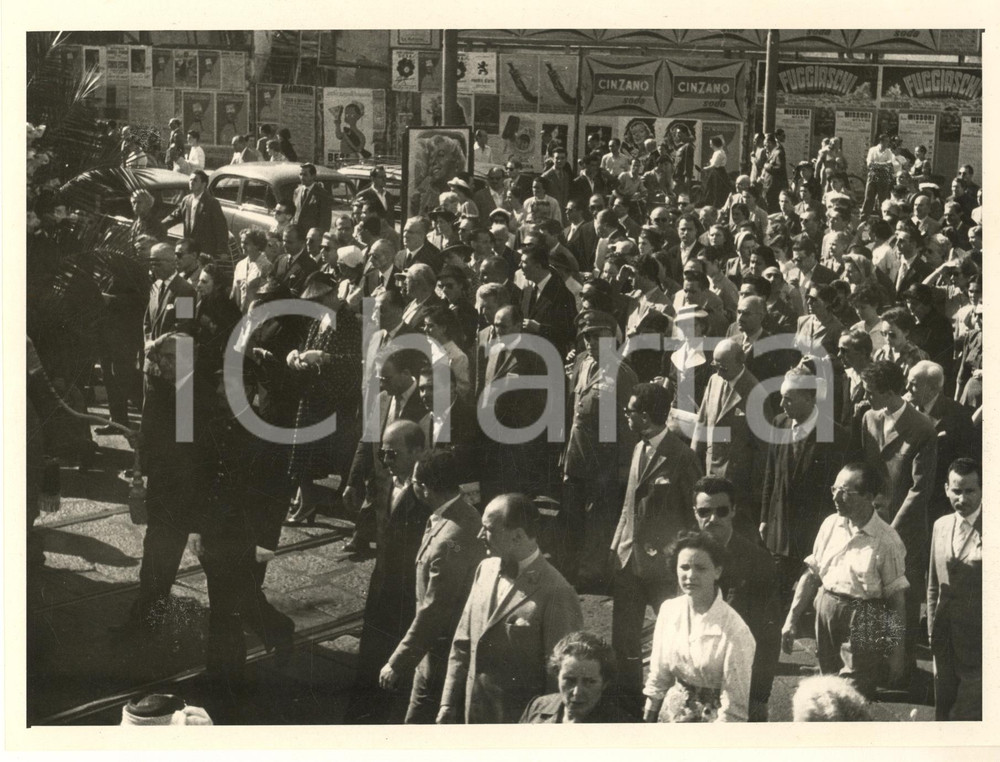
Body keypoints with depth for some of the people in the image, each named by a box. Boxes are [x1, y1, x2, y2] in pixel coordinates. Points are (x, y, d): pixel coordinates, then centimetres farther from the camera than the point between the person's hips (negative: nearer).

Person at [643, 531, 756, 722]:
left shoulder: (735, 631, -23)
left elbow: (734, 709, -17)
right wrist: (647, 721, 4)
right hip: (672, 711, 5)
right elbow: (658, 676, 5)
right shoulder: (668, 610, -6)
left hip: (713, 717, -4)